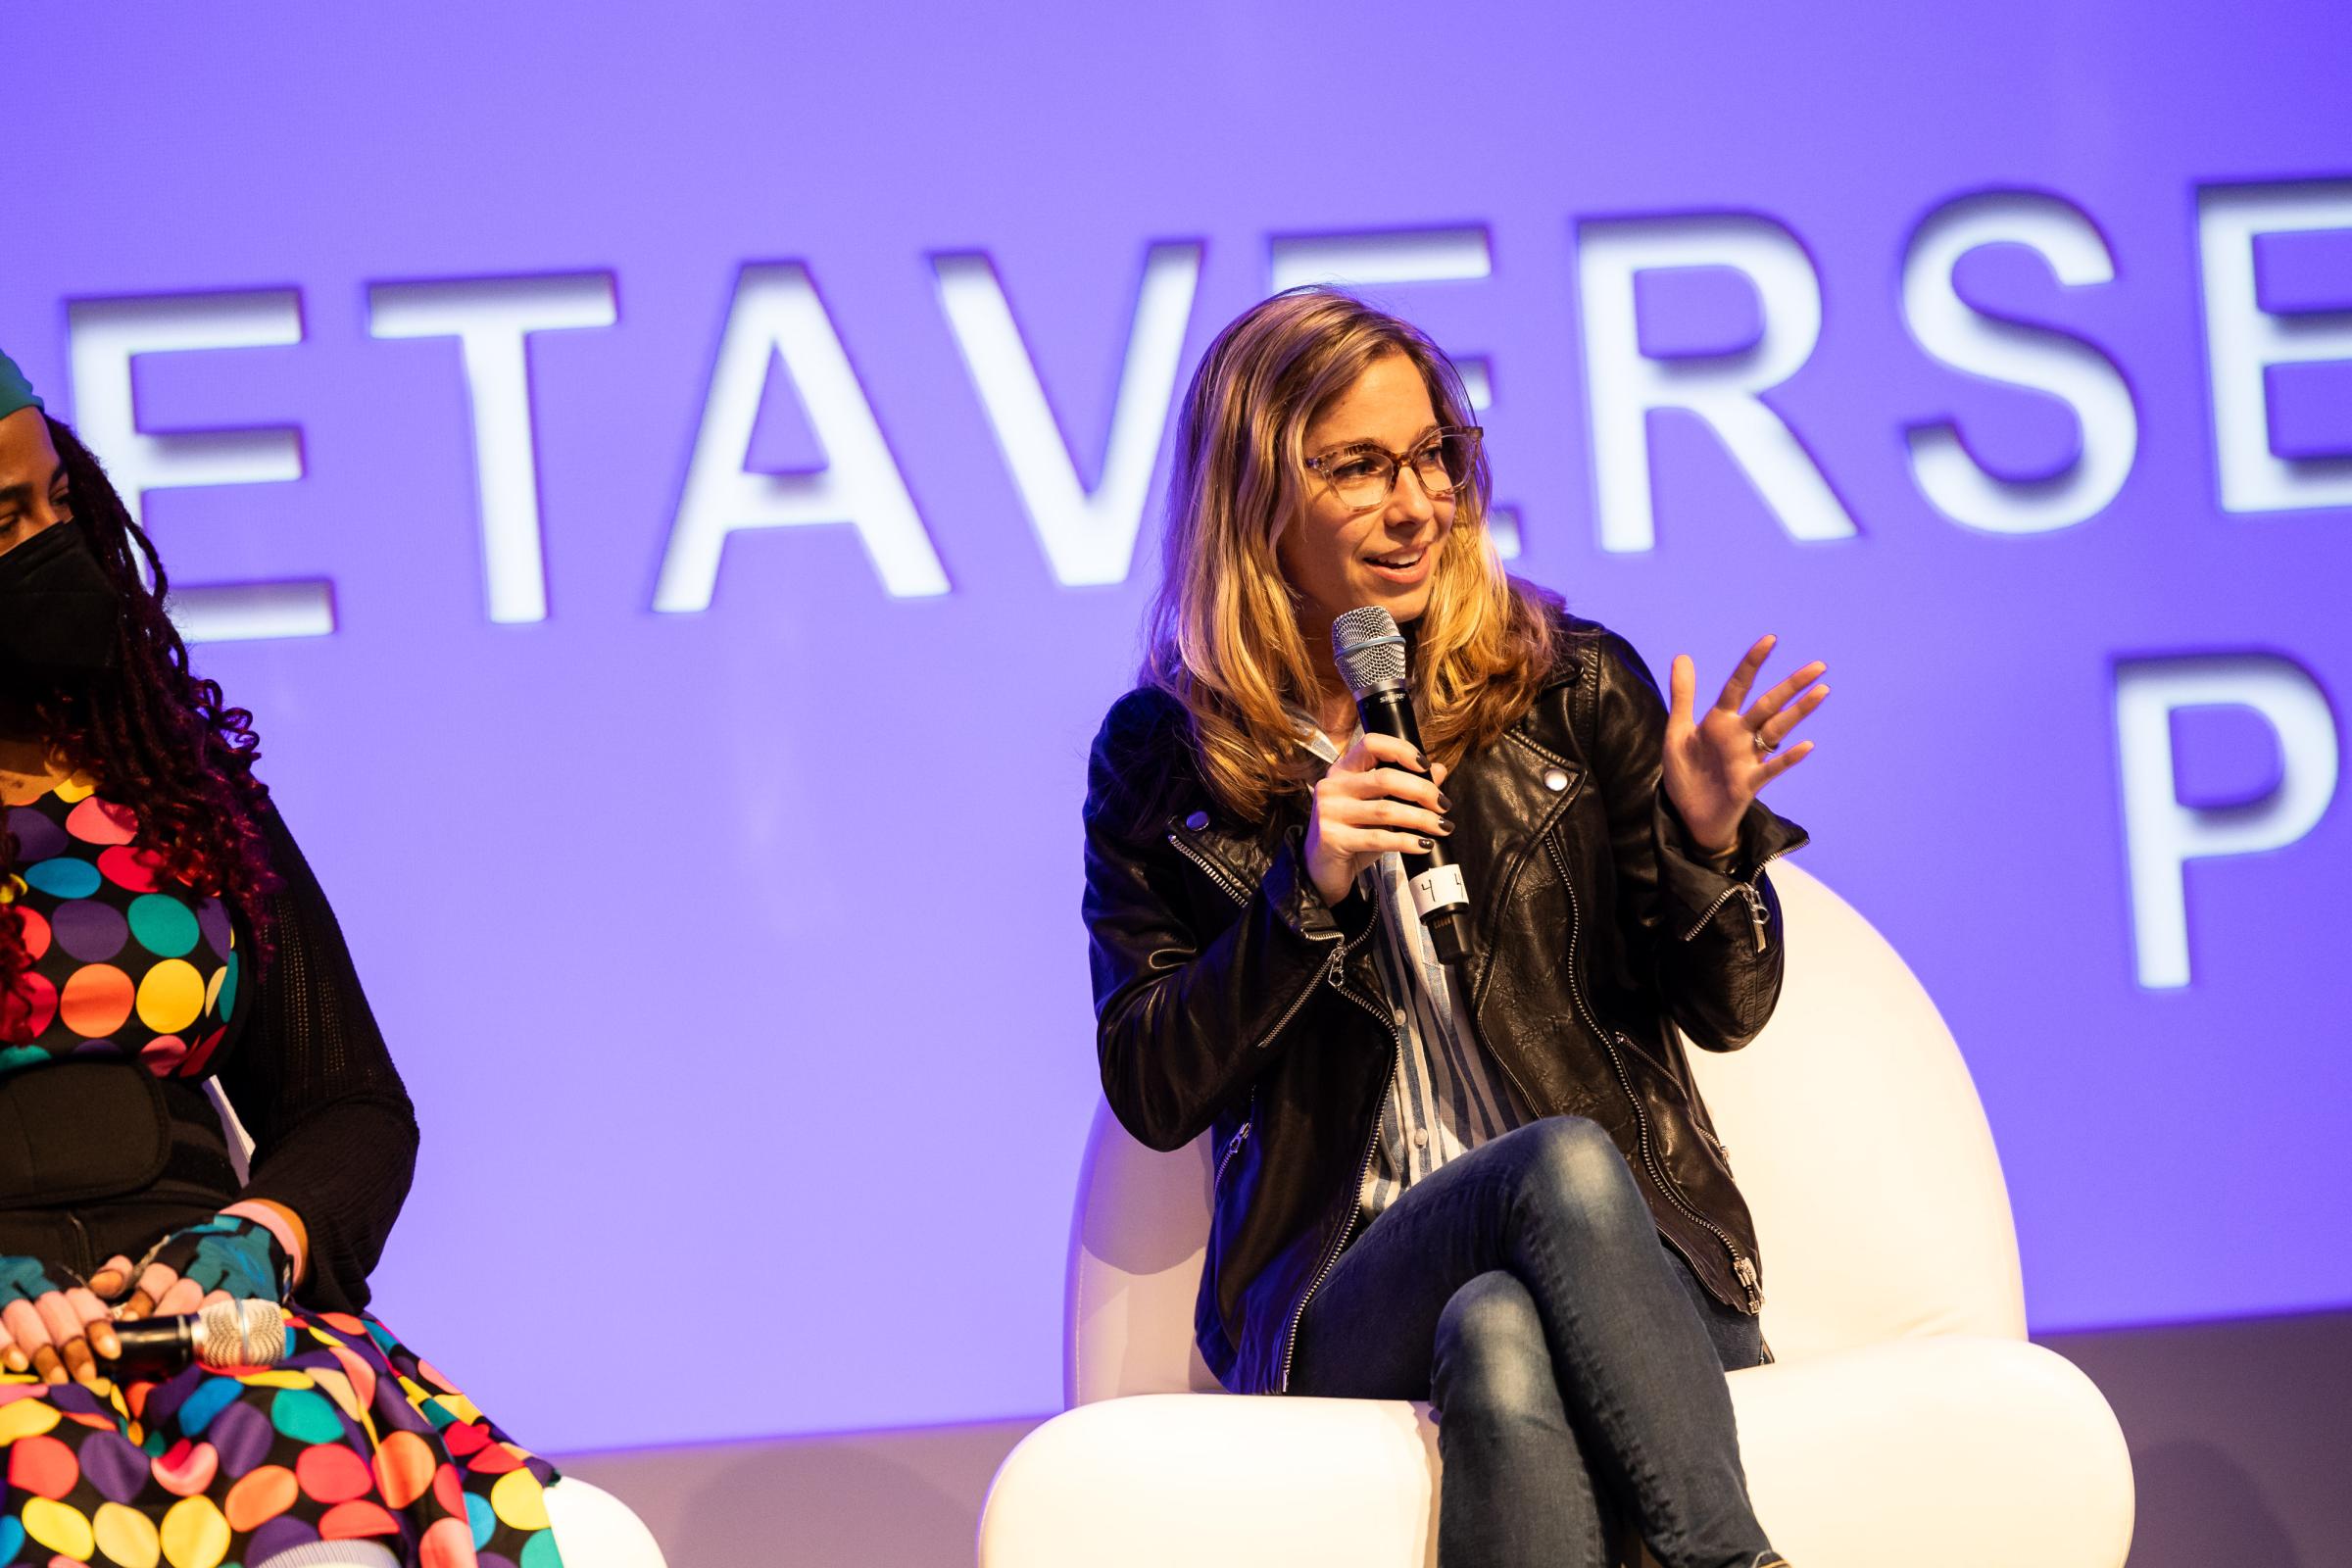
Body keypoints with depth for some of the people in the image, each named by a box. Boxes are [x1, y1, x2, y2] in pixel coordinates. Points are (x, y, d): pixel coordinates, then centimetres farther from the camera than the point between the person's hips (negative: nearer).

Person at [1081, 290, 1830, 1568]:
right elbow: (1151, 1094, 4)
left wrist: (1704, 841, -11)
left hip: (1637, 1270, 1)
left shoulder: (1574, 687, 9)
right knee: (1562, 1168, -35)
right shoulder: (1162, 760, 9)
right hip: (1340, 1304, -1)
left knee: (1501, 1335, -37)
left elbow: (1725, 1011, 11)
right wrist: (1308, 890, -10)